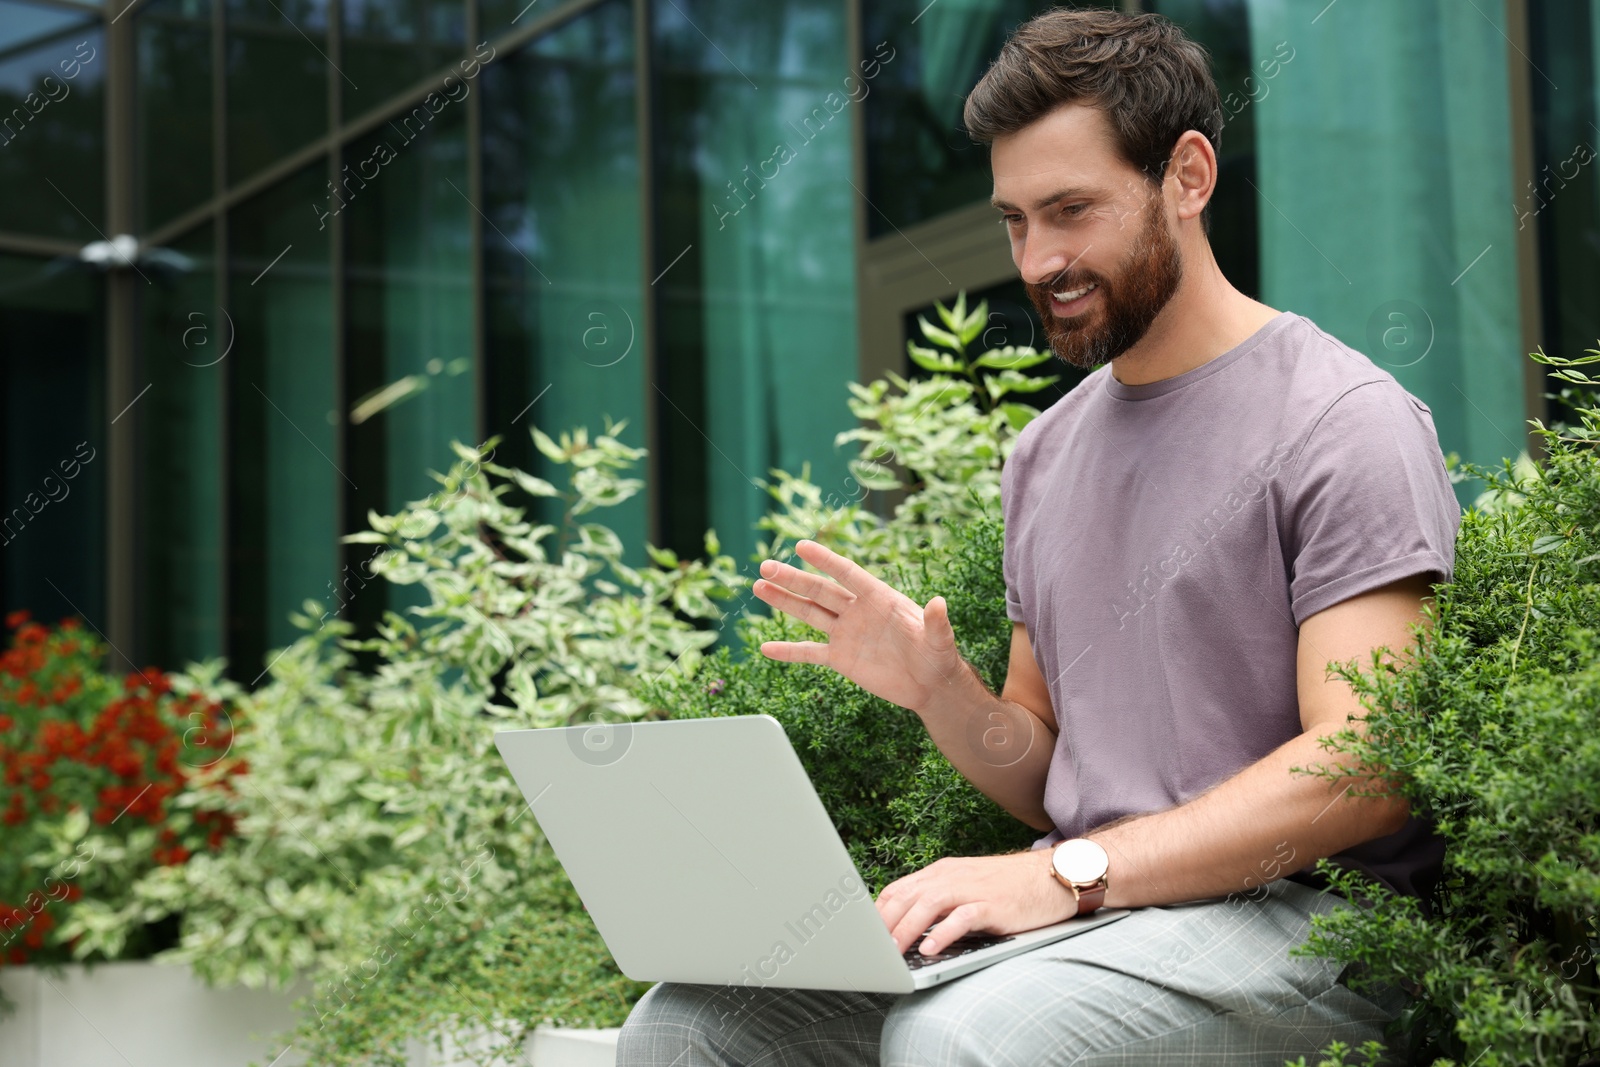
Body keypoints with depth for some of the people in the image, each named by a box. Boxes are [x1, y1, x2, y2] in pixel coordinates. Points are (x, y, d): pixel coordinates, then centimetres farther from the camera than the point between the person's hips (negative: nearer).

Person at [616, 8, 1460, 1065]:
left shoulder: (1346, 421, -5)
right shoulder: (1045, 454, 18)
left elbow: (1364, 769, -16)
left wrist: (1071, 871, -22)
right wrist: (941, 692, -1)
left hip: (1299, 919, -6)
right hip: (1078, 910, 7)